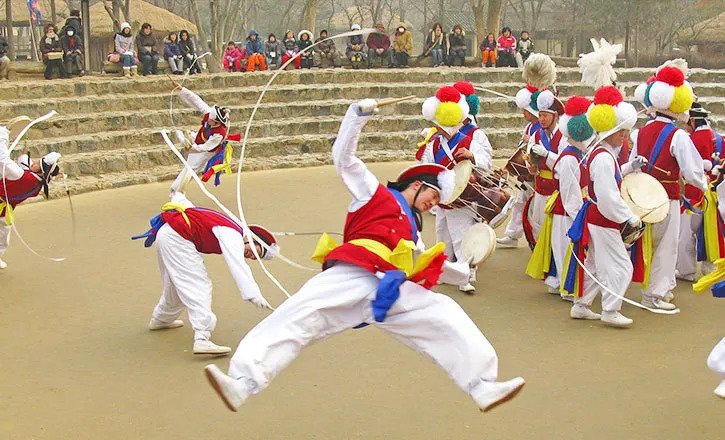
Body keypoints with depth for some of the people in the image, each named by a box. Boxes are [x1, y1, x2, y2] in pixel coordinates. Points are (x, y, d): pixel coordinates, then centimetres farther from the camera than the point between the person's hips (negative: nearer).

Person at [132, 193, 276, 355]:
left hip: (164, 233, 10)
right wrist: (254, 295, -35)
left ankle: (161, 319, 50)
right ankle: (202, 338, -26)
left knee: (177, 284, 27)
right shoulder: (233, 235, -11)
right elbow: (239, 267, -28)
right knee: (198, 285, -14)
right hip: (176, 239, -10)